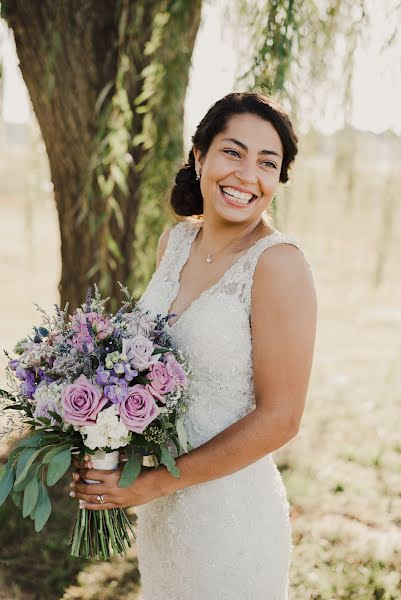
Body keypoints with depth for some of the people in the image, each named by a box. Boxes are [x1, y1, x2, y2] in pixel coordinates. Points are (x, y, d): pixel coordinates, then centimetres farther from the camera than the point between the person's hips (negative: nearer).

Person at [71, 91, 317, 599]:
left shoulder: (278, 262, -19)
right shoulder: (175, 241, 1)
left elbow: (279, 419, -18)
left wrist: (153, 483, -17)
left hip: (230, 513, -6)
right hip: (159, 507, 6)